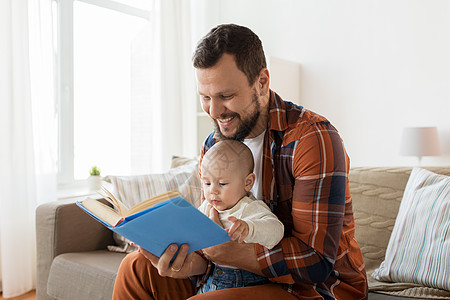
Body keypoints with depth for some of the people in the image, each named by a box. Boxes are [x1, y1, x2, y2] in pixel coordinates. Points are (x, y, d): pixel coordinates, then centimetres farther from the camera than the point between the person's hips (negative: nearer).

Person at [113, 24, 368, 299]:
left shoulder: (314, 138, -22)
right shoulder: (214, 146, 1)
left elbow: (318, 260, -25)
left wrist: (224, 253, -31)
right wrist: (191, 262, -23)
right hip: (254, 276, 6)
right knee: (136, 269, -1)